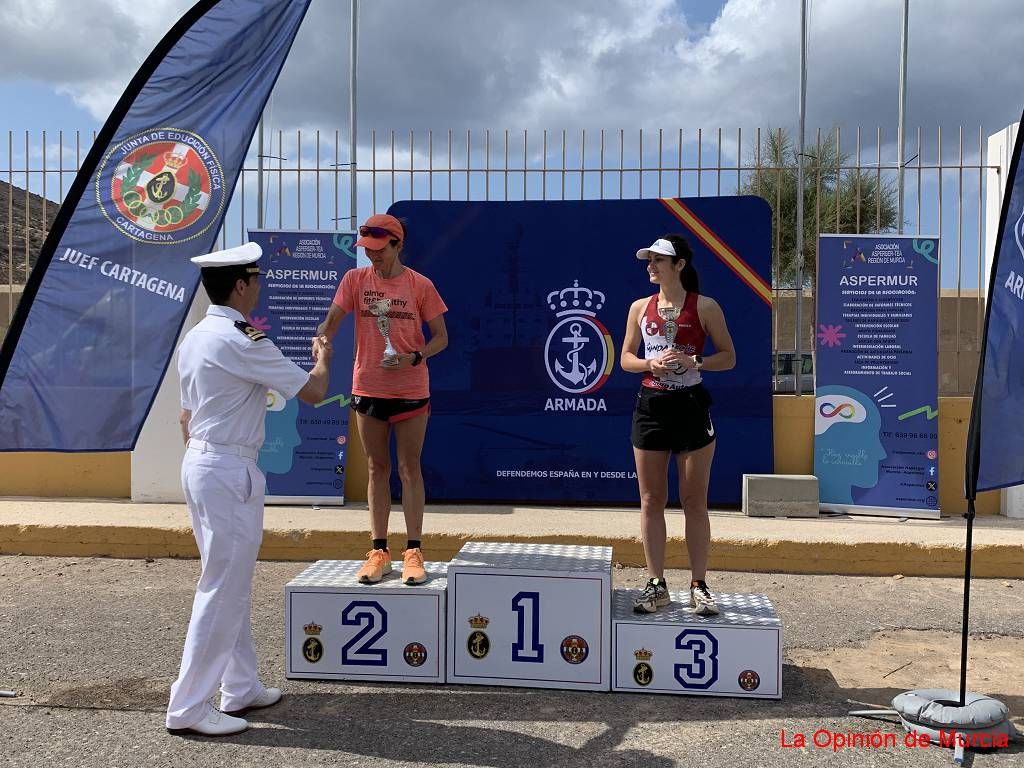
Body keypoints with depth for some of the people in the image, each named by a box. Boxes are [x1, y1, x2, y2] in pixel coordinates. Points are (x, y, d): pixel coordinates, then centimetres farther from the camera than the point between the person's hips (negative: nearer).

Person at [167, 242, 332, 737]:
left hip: (200, 463, 10)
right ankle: (188, 707, 4)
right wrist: (323, 357, 7)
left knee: (232, 583, 17)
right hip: (229, 472, -10)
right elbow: (313, 391, -13)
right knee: (223, 588, -3)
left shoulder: (195, 338, 11)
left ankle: (240, 688, 26)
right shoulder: (242, 344, -17)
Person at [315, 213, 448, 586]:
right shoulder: (355, 279, 0)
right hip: (368, 388, 2)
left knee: (409, 469, 4)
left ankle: (413, 552, 11)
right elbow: (331, 321, -6)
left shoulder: (420, 285, -5)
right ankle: (379, 551, 17)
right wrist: (319, 343, -27)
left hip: (411, 390, -2)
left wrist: (414, 358, -19)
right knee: (377, 468, 10)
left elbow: (441, 337, -1)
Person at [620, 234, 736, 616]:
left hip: (691, 405, -3)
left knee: (694, 501, 3)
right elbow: (625, 358, 11)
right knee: (651, 500, 5)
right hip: (650, 405, 3)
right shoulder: (640, 307, 8)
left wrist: (693, 362, -16)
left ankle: (698, 586, 12)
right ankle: (656, 585, 14)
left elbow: (728, 356, 1)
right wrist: (650, 363, -10)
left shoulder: (704, 307, -1)